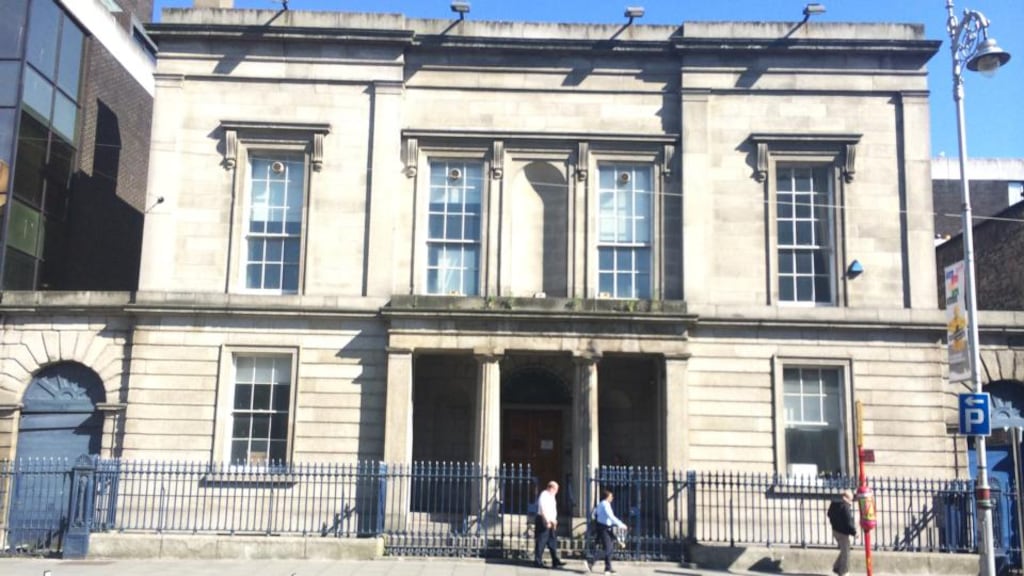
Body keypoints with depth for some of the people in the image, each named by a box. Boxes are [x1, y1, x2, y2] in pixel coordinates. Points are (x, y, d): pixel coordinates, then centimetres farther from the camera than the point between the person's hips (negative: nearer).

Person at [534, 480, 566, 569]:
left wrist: (554, 521, 18)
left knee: (553, 542, 10)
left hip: (551, 522, 10)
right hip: (544, 521, -10)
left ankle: (555, 561, 13)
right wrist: (547, 521, -26)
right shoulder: (544, 495, -14)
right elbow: (543, 510, -22)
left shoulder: (551, 496, 16)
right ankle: (538, 561, 3)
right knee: (541, 542, -4)